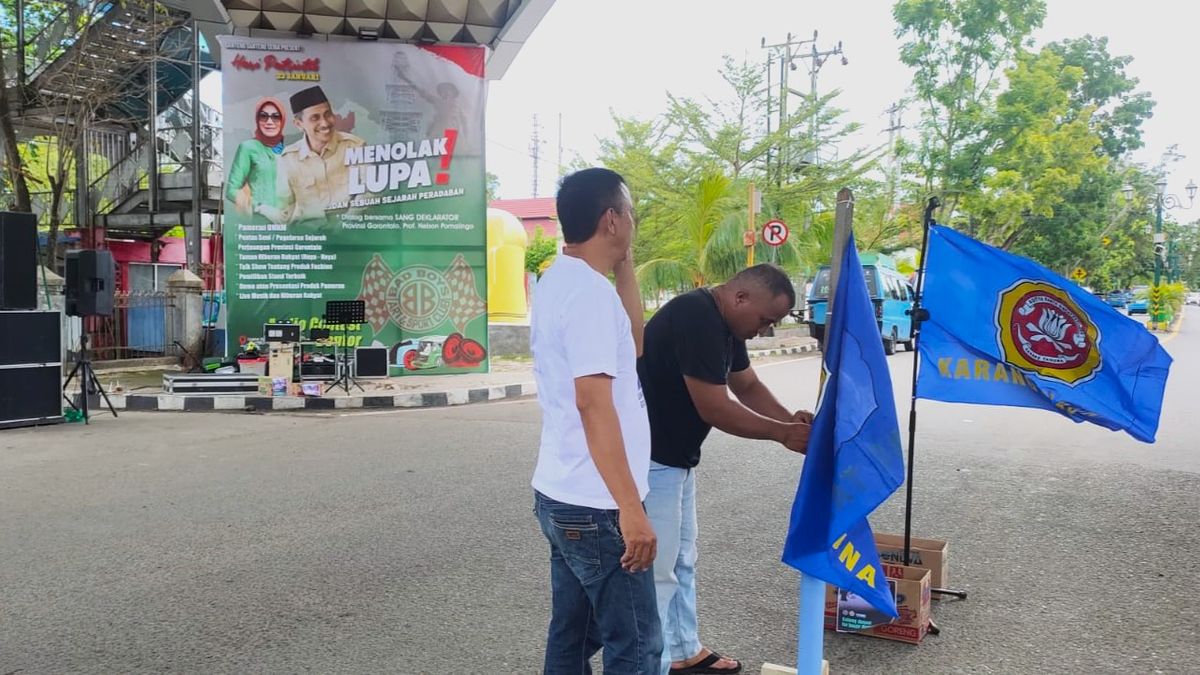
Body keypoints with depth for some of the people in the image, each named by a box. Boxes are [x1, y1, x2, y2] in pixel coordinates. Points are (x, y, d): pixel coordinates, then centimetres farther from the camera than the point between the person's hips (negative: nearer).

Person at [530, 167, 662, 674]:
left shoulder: (558, 282, 11)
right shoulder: (590, 291, -19)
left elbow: (633, 347, 18)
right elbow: (593, 402, -25)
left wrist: (625, 266, 11)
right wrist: (630, 507, -24)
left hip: (560, 496, 10)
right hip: (595, 507, -10)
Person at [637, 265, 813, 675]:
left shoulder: (724, 323, 7)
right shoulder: (696, 318, -25)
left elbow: (747, 385, 14)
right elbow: (714, 409, -25)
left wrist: (790, 419, -3)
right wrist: (782, 433, -16)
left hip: (676, 457, 10)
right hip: (649, 460, -10)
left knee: (681, 561, 19)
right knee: (656, 571, -3)